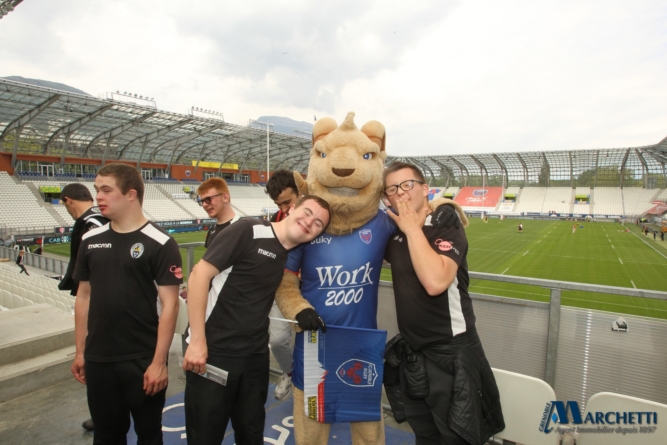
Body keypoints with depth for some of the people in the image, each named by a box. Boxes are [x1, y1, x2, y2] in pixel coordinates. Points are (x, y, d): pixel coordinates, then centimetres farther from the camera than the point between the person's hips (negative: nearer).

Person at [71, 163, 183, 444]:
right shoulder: (91, 241, 4)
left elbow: (169, 305, -14)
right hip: (97, 359, 5)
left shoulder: (160, 244, -14)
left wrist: (159, 361, -14)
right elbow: (84, 297, 11)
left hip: (143, 360, -5)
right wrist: (80, 351, 11)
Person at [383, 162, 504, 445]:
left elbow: (435, 282, -34)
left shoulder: (447, 229, -17)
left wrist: (413, 228, -24)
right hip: (411, 351, 6)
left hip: (451, 353, -6)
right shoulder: (392, 233, 1)